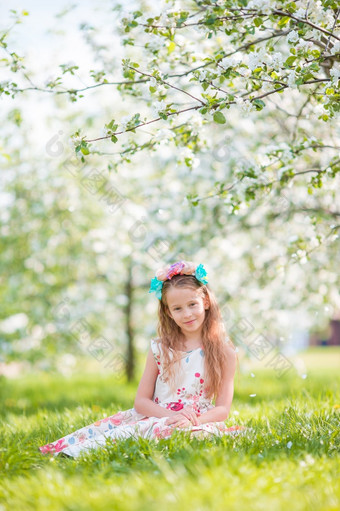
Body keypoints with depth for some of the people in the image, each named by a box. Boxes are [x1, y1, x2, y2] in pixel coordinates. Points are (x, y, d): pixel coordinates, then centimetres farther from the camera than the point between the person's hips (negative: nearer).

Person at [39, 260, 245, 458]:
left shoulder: (224, 352, 3)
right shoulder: (159, 349, 10)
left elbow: (223, 409, 1)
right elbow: (141, 400, 7)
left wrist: (192, 421, -19)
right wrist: (171, 415, -13)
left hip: (197, 424, -4)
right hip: (156, 417, 4)